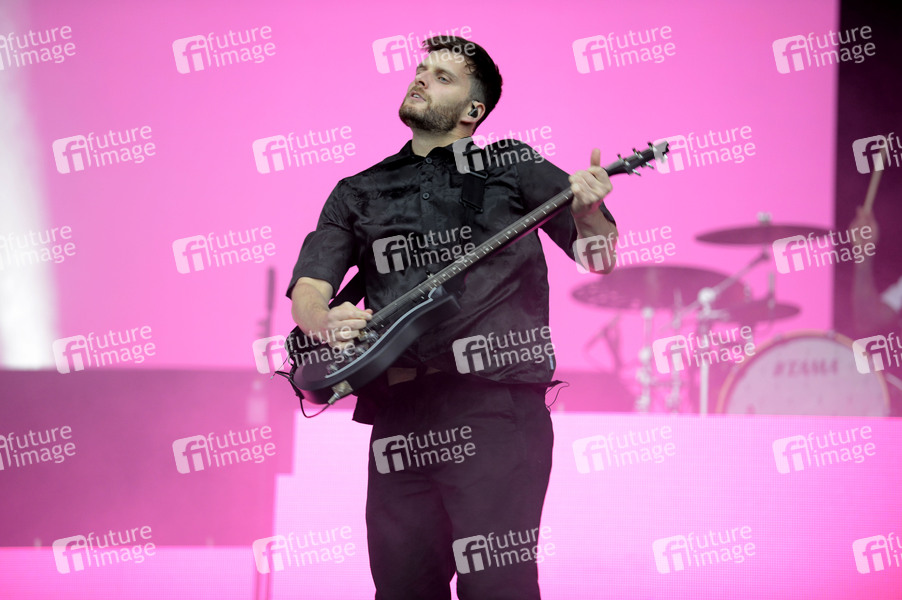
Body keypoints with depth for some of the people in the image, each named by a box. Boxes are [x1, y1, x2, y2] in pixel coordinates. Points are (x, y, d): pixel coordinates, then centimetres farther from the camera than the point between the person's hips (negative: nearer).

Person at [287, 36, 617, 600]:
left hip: (496, 402, -4)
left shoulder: (510, 166, 12)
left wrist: (588, 209, -17)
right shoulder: (359, 194, 20)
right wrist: (324, 321, -14)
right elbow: (307, 290, 10)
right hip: (398, 412, 4)